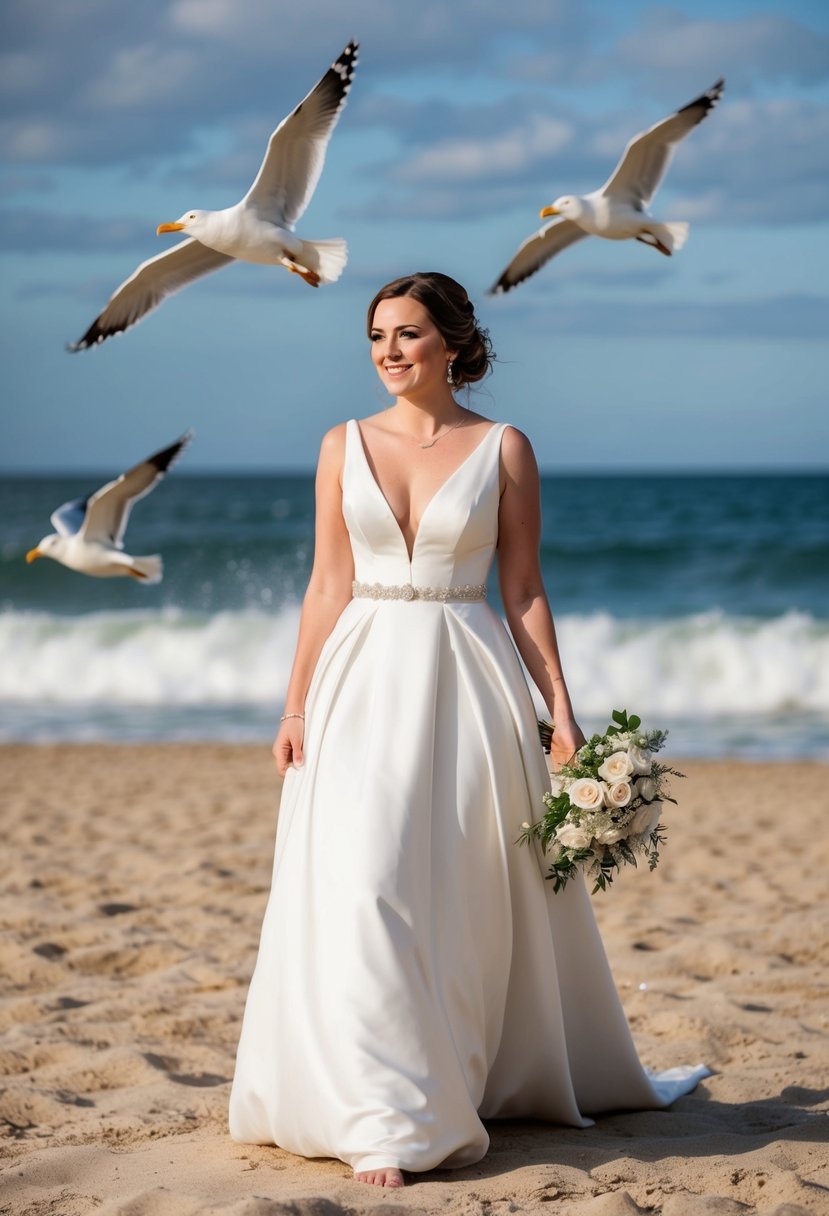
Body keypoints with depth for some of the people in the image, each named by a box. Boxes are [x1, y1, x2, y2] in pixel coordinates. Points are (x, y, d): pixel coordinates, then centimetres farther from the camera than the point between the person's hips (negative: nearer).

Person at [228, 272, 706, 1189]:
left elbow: (524, 590, 3)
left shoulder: (504, 449, 2)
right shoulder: (344, 445, 7)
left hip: (468, 679, -1)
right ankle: (382, 1119, 1)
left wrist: (560, 710, -2)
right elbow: (327, 586, 7)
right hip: (364, 678, 1)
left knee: (472, 896, 3)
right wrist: (296, 708, 2)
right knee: (361, 884, -8)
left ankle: (498, 1080, 21)